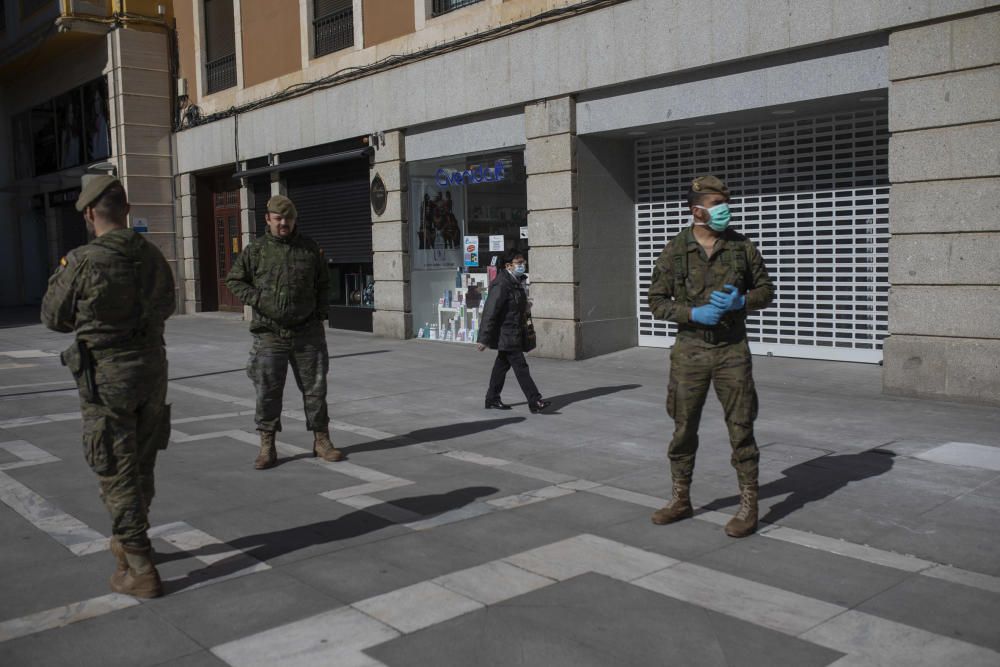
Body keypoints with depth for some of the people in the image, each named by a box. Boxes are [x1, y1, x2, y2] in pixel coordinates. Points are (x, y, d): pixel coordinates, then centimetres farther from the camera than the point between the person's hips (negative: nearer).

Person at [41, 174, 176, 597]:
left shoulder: (83, 262, -16)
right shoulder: (152, 257, 2)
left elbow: (54, 319, -1)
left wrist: (62, 276, 16)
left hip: (106, 376, -6)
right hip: (152, 369, 6)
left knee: (117, 473, 2)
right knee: (141, 466, 20)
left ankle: (139, 572, 5)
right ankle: (128, 543, 40)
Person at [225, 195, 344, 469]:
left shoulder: (310, 249, 6)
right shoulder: (256, 250, 1)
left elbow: (323, 284, 16)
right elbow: (234, 280, 7)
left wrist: (320, 312, 5)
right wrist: (257, 300, -8)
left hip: (307, 333, 2)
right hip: (270, 334, -1)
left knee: (315, 388, 6)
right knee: (267, 392, 0)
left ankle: (321, 441, 18)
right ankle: (267, 448, 10)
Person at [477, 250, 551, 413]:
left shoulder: (518, 281, 11)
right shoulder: (501, 285, -20)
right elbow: (490, 312, -22)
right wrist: (483, 339, -22)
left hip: (514, 334, 10)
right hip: (506, 334, -10)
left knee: (502, 364, 15)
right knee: (521, 367, -9)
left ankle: (492, 400, 24)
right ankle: (535, 402, -8)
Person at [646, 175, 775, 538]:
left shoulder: (742, 246, 2)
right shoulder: (674, 250, 0)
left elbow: (766, 290, 9)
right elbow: (657, 300, 1)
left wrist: (741, 302, -11)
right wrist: (693, 313, -14)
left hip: (732, 350, 0)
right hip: (689, 350, 1)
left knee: (741, 428, 0)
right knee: (683, 428, 9)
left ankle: (748, 505, 11)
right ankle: (681, 500, 23)